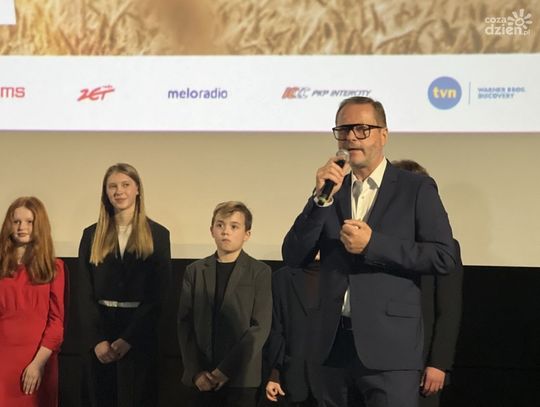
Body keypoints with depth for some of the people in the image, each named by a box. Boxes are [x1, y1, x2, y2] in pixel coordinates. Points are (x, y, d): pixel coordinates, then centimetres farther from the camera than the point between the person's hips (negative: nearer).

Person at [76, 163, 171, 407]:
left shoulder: (157, 235, 2)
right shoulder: (92, 235, 8)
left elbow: (158, 293, -4)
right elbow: (84, 292, 3)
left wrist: (127, 339, -11)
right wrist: (97, 340, -9)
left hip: (140, 334, -2)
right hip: (100, 333, 2)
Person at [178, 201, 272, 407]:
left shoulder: (259, 272, 1)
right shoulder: (195, 271, 11)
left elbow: (260, 327, -6)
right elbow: (185, 324, 6)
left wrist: (226, 370, -11)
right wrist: (195, 371, -5)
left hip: (241, 379, -2)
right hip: (202, 379, 3)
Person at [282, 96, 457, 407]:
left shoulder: (416, 189, 0)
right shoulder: (330, 189, 11)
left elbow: (445, 258, -8)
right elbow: (294, 258, 3)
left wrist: (373, 244, -14)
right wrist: (322, 198, -9)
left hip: (389, 347, -4)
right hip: (335, 344, 4)